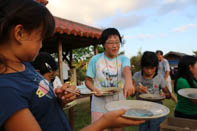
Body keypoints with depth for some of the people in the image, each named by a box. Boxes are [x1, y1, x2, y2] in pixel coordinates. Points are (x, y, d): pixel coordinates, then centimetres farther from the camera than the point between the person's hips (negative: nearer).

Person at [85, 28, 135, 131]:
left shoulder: (123, 59, -2)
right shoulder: (95, 59, -5)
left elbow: (126, 69, -25)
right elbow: (88, 80, 1)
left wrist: (128, 82, -47)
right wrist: (94, 89, -21)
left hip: (119, 103, 2)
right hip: (100, 102, -2)